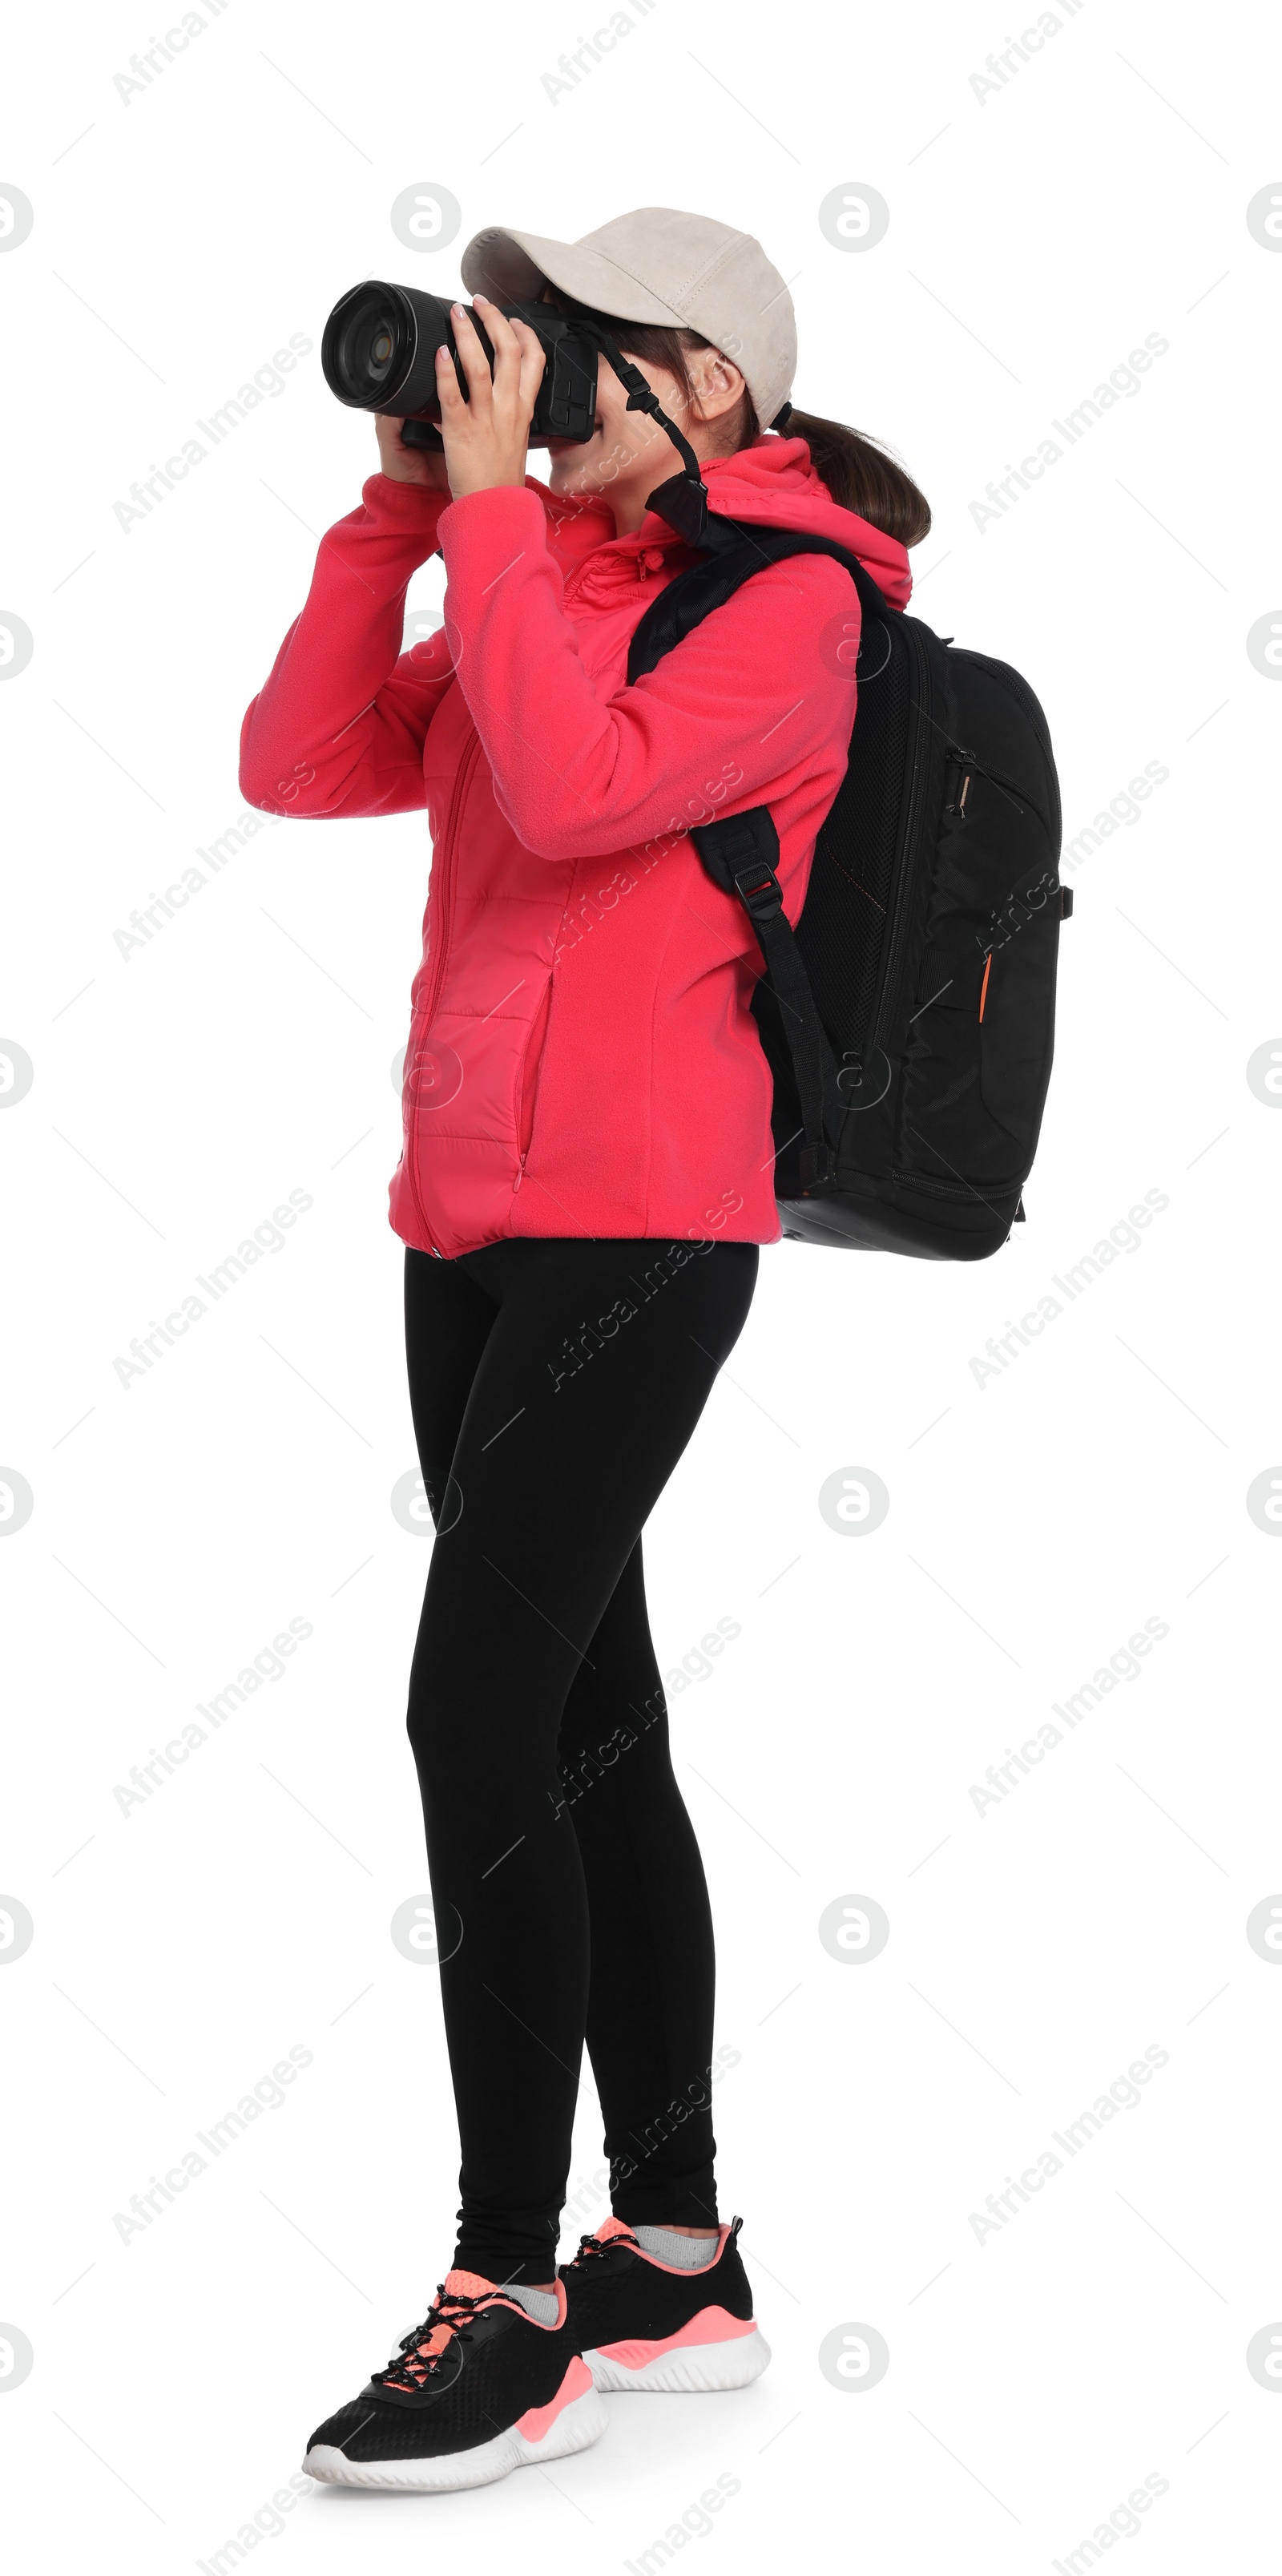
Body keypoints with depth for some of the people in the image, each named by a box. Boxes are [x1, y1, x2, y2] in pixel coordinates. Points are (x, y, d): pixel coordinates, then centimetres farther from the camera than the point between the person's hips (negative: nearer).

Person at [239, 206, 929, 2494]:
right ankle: (678, 2261, 19)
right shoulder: (547, 585, 17)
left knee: (479, 1712, -14)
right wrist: (402, 501, 4)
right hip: (473, 1215, 8)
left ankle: (510, 2300, -6)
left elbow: (575, 786, -21)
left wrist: (493, 495, -13)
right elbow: (299, 765, 10)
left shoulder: (786, 599, -6)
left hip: (638, 1223, -8)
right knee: (587, 1725, 10)